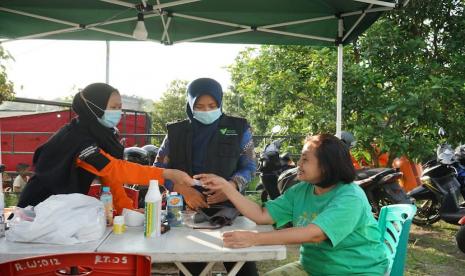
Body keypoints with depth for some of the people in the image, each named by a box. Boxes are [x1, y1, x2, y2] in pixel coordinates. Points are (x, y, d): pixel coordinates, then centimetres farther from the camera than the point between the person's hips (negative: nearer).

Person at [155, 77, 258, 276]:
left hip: (228, 207, -1)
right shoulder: (176, 132, 3)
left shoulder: (238, 128, 1)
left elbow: (249, 165, 4)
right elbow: (159, 168, 4)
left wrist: (233, 185, -17)